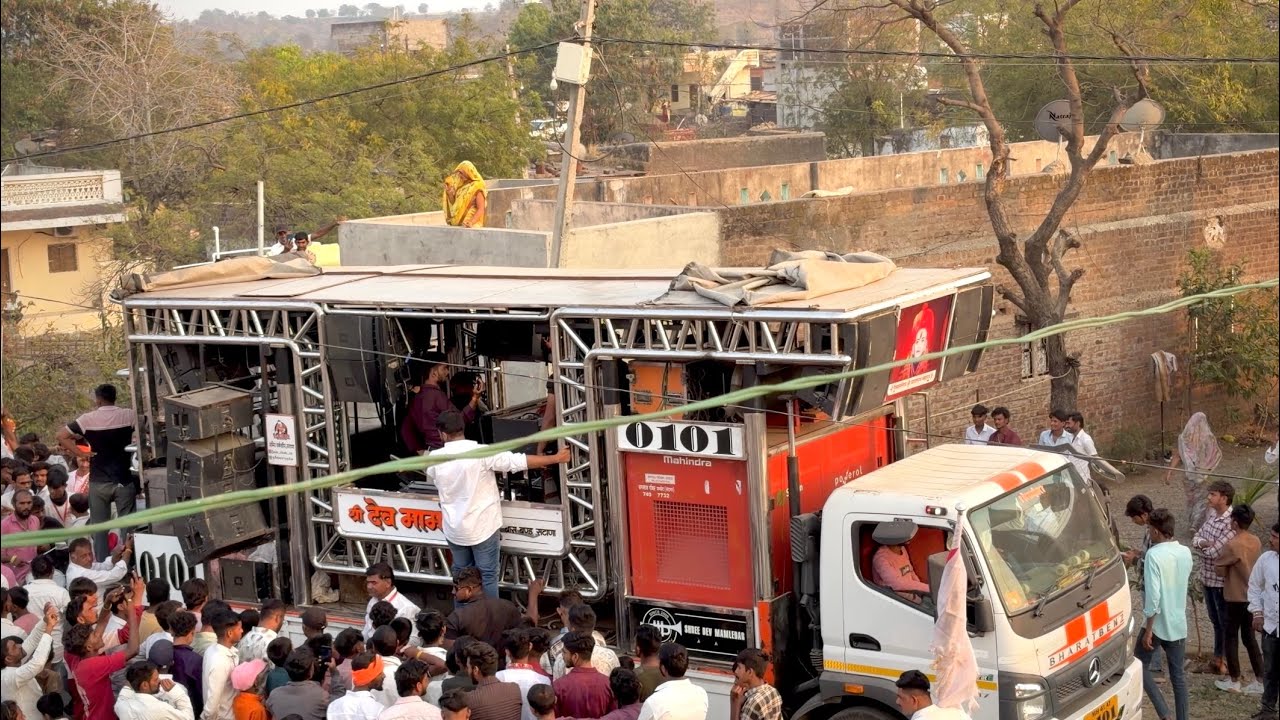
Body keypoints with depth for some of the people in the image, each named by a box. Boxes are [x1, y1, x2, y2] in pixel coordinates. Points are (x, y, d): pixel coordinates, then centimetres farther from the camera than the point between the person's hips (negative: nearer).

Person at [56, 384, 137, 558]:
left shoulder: (88, 419, -5)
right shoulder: (128, 416, -5)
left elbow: (61, 436, -3)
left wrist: (79, 452, 1)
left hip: (99, 481, 0)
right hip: (124, 480, 0)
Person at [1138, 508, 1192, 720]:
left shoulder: (1154, 555, -19)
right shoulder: (1185, 552, 2)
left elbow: (1153, 595, -23)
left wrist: (1148, 629, -18)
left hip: (1158, 623, -6)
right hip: (1179, 623, 6)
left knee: (1140, 665, 10)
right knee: (1178, 675, 12)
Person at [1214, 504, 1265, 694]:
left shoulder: (1232, 545, -22)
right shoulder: (1256, 542, 1)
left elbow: (1219, 568, -14)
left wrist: (1219, 555, 4)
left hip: (1235, 597, -7)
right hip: (1251, 596, 7)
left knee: (1231, 637, 7)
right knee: (1249, 637, 15)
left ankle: (1234, 681, 14)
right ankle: (1260, 680, 13)